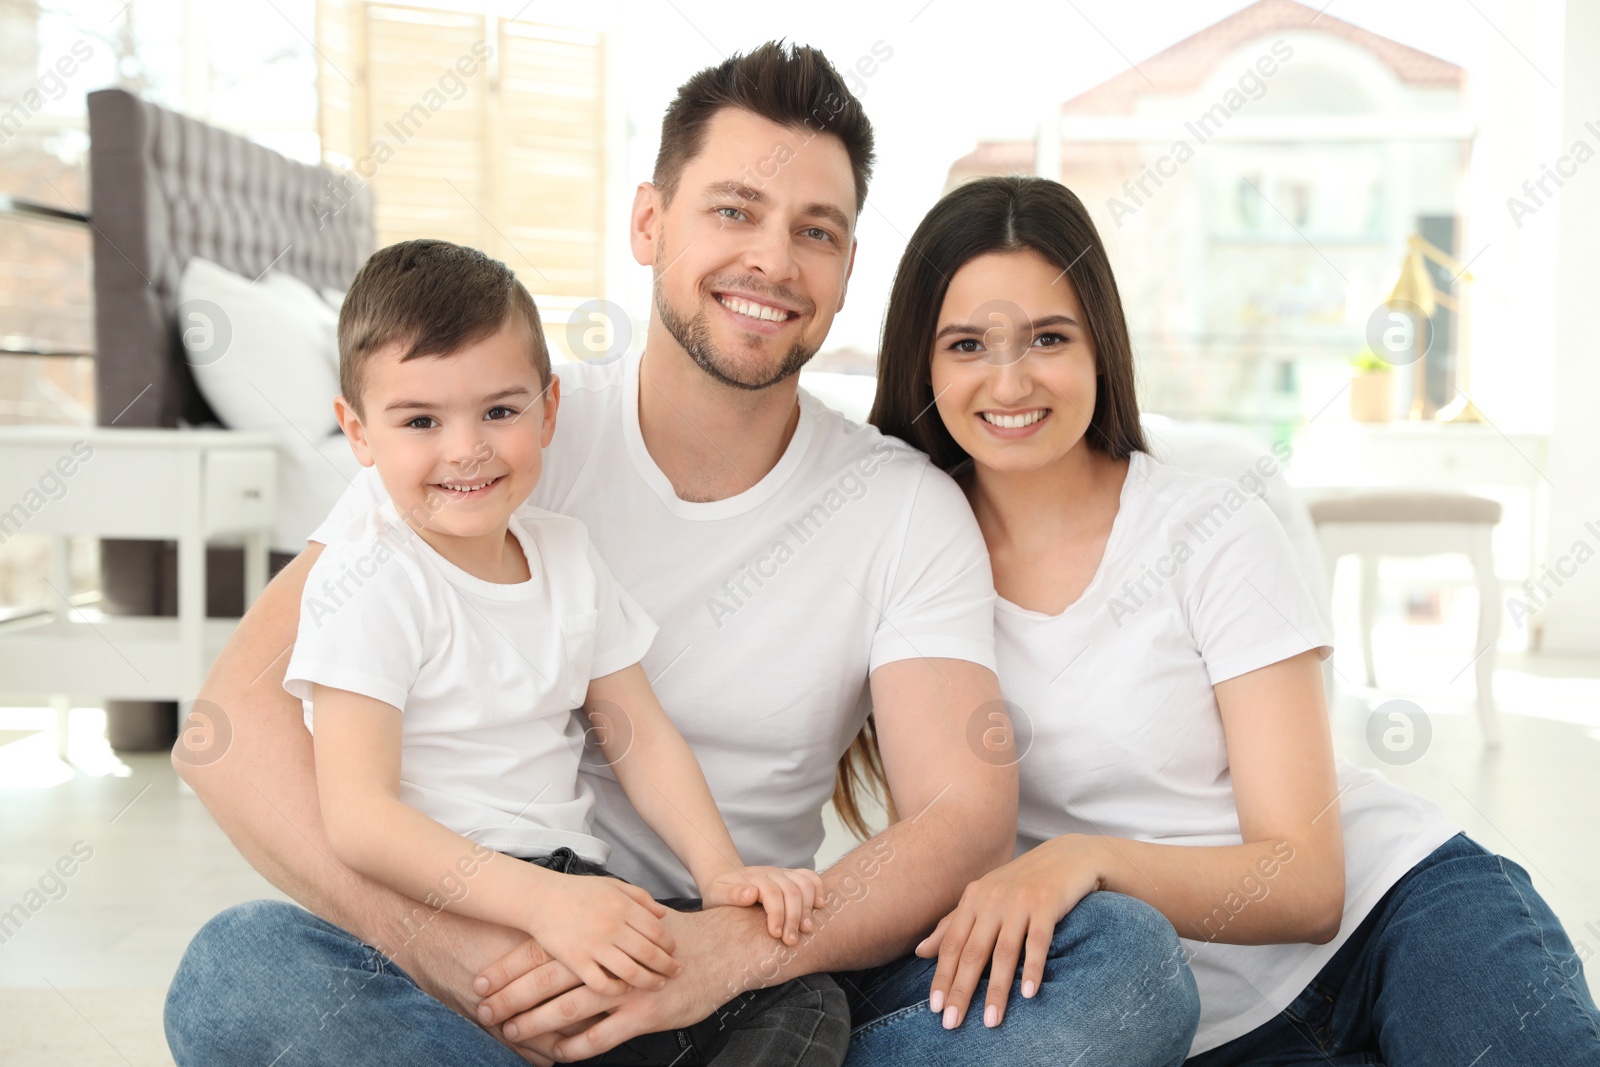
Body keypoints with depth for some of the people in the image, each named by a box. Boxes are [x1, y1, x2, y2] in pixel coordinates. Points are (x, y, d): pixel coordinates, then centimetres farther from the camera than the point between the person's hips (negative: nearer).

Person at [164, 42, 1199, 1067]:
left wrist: (727, 948, -31)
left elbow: (969, 818, -12)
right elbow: (237, 714, -13)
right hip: (511, 974, 0)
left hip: (769, 980, 1)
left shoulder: (910, 510, -1)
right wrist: (427, 930, -30)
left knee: (1130, 952, -21)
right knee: (239, 968, -30)